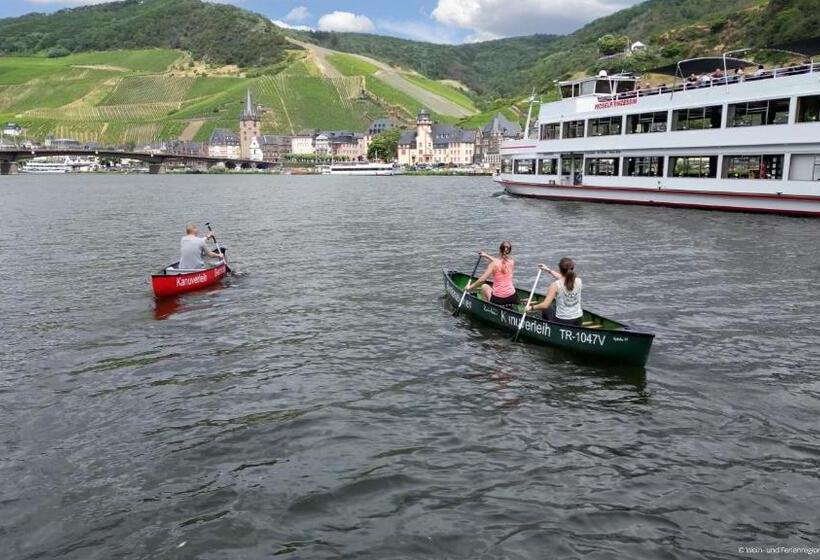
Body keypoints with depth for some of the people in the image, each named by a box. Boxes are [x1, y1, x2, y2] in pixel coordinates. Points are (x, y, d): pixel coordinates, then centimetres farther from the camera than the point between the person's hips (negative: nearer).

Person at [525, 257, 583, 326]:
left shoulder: (555, 285, -18)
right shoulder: (579, 281, -4)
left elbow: (545, 305, -19)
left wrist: (531, 308, -2)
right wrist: (549, 271, 26)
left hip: (562, 322, -3)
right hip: (578, 321, 3)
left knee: (546, 311, 28)